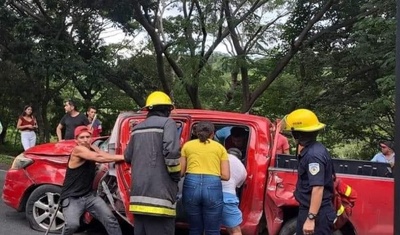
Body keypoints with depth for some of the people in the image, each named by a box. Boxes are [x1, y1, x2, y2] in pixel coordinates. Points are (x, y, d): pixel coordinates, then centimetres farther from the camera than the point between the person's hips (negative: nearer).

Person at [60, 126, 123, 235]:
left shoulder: (93, 149, 8)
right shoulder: (77, 150, -16)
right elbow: (99, 158, -28)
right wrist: (123, 157, -28)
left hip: (89, 196, 7)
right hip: (72, 198, -6)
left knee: (110, 218, -7)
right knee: (72, 224, -29)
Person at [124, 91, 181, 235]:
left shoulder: (137, 128, 18)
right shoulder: (167, 123, -3)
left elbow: (128, 157, 23)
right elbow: (171, 152, -16)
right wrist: (176, 176, -2)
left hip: (138, 194, 7)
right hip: (158, 194, -7)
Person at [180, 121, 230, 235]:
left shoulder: (187, 145, 16)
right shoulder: (220, 147, 15)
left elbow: (181, 171, 11)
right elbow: (226, 176, 9)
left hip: (191, 185, 1)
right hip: (213, 186, -1)